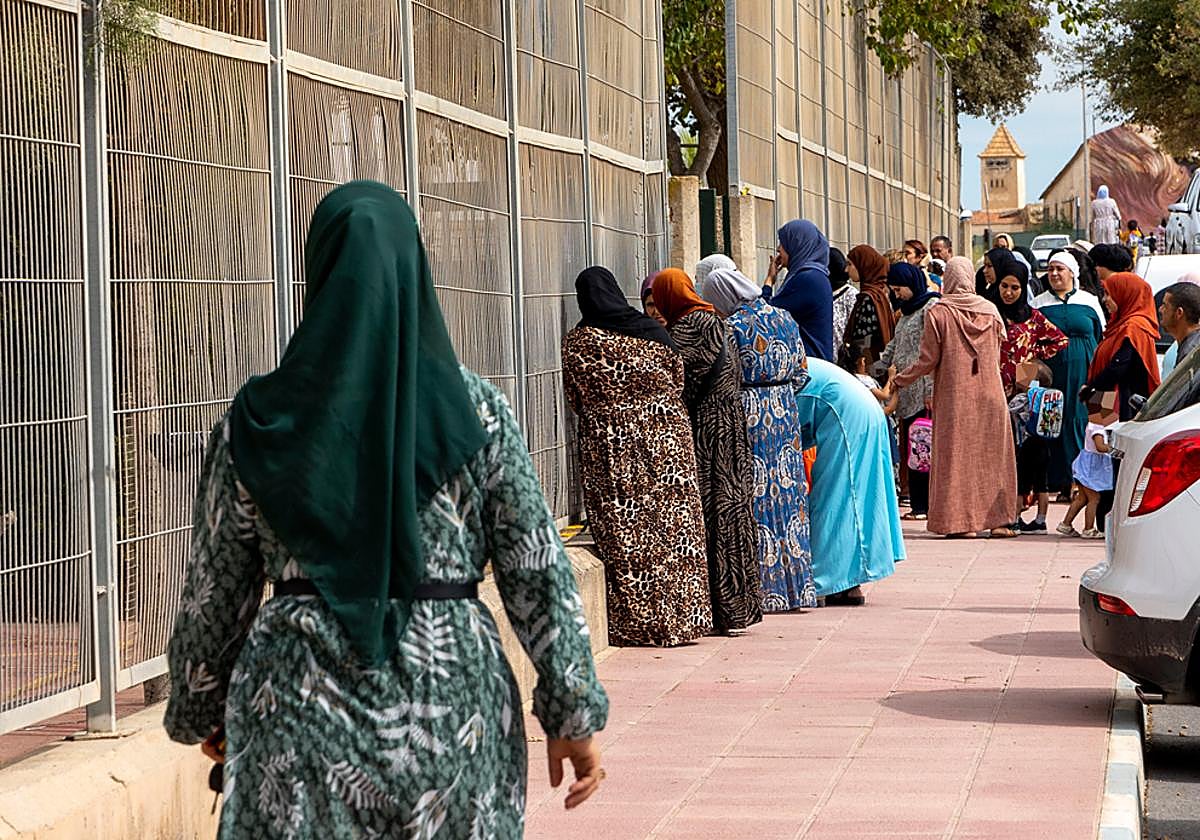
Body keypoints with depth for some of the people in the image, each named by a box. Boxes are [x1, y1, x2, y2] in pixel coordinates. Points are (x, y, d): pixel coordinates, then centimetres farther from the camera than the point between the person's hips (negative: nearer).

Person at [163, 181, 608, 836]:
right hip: (453, 696, 1)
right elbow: (536, 570, -3)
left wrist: (199, 710, 20)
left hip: (301, 702, 0)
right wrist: (572, 712, 5)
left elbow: (215, 591, 5)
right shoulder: (475, 409, -3)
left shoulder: (256, 423, -3)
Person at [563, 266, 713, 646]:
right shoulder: (652, 331, 3)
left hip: (609, 442, -3)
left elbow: (576, 400, 4)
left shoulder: (576, 343, -4)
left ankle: (633, 624, 2)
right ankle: (680, 617, 11)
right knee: (674, 523, 8)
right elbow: (679, 380, 12)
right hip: (666, 436, 3)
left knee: (623, 532, 1)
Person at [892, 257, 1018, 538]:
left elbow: (929, 360, -7)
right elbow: (999, 353, 12)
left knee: (956, 454, 2)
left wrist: (900, 380, 6)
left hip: (954, 396, -3)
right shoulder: (990, 310, 2)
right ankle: (997, 519, 7)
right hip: (989, 394, 3)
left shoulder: (938, 314, -9)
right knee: (992, 453, 8)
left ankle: (960, 520, -1)